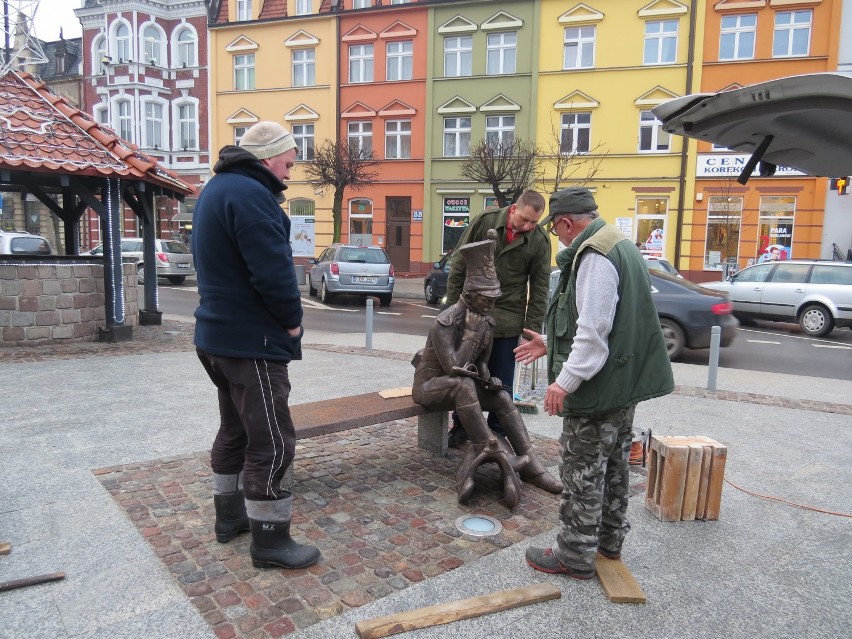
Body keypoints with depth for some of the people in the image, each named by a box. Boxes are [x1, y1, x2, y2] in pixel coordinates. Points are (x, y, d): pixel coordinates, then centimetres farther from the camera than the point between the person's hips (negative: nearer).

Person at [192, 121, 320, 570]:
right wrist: (292, 320, -10)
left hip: (218, 334, 11)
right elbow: (273, 271, -26)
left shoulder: (217, 189, 15)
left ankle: (230, 516, 34)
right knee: (271, 442, -3)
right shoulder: (250, 193, -18)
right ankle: (270, 542, 8)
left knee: (235, 429, 21)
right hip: (253, 341, -11)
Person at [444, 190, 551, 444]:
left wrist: (532, 330, -5)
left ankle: (496, 433, 24)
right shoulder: (485, 221, -7)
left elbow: (539, 289, -2)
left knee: (501, 384, 7)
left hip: (507, 321, -1)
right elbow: (459, 265, -1)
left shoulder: (539, 241, -7)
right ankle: (460, 425, 30)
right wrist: (452, 306, -1)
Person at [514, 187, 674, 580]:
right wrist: (551, 344, 22)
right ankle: (609, 540, 36)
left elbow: (594, 330, -27)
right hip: (625, 383, 11)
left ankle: (575, 555, 14)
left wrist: (566, 380, -25)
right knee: (613, 464, 21)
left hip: (598, 386, -11)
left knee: (583, 471, 1)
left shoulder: (595, 255, -19)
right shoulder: (619, 246, 15)